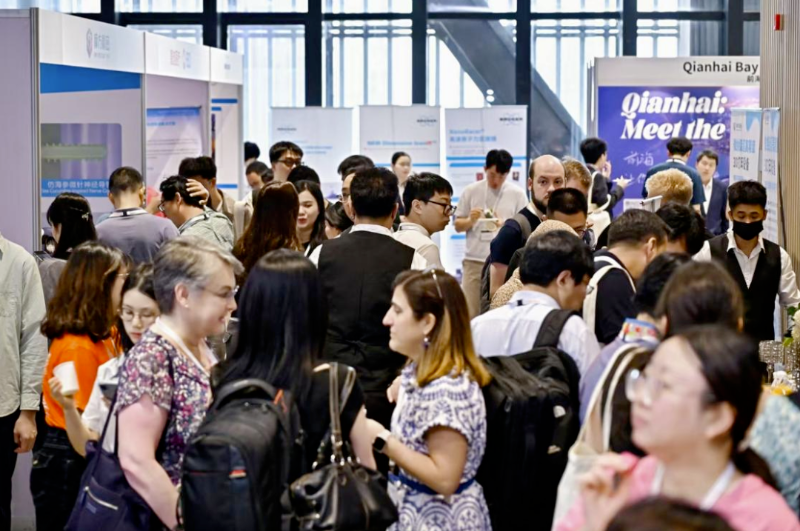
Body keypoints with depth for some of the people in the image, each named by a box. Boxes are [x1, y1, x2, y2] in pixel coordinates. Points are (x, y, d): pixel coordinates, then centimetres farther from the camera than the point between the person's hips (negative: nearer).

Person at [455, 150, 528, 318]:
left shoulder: (517, 194, 3)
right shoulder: (471, 191, 7)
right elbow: (458, 226, 12)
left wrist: (505, 225, -15)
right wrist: (470, 220, -10)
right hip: (474, 260, 1)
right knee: (469, 312, -1)